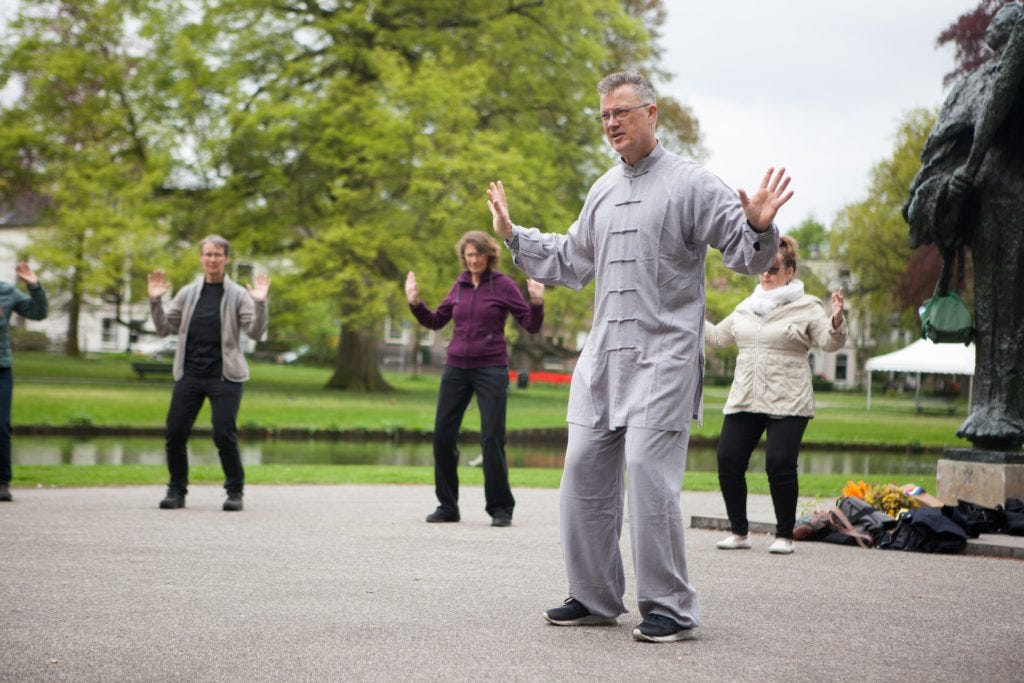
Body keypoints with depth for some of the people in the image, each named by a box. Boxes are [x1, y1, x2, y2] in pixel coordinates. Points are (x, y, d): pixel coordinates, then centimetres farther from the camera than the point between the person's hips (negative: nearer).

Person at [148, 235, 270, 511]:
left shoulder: (238, 295, 1)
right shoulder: (188, 293, 11)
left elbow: (255, 332, -6)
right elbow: (165, 328, 12)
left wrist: (260, 303, -19)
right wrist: (155, 302, -1)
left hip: (224, 377, -3)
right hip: (189, 374, 3)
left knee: (224, 435, -9)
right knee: (175, 432, -1)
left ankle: (235, 492, 7)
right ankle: (177, 490, 14)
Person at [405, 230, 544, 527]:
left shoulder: (503, 285, -2)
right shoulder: (460, 285, 10)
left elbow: (531, 326, -3)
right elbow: (436, 321, 18)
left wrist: (537, 302, -20)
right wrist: (415, 303, 4)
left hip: (491, 369, -4)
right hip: (456, 368, 5)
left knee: (492, 439, -6)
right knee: (443, 435, 2)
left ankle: (501, 509, 6)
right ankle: (447, 506, 14)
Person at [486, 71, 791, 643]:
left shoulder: (691, 183, -3)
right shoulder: (604, 191, 18)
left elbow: (746, 255, -7)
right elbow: (571, 262, 30)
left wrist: (760, 228, -28)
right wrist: (513, 234, 28)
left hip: (664, 357, -7)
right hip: (604, 357, 7)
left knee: (649, 474, -13)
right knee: (585, 474, 7)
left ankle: (670, 606, -3)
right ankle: (595, 597, 19)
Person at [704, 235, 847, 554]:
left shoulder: (806, 308, 1)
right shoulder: (747, 307, 17)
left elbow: (830, 342, -10)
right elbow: (719, 336, 29)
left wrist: (837, 319, -29)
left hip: (787, 405, -5)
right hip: (743, 402, 5)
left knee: (780, 465, -15)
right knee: (728, 461, -3)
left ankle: (784, 535, 3)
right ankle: (739, 532, 12)